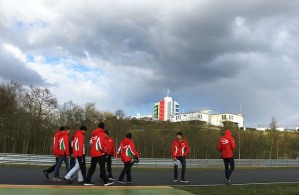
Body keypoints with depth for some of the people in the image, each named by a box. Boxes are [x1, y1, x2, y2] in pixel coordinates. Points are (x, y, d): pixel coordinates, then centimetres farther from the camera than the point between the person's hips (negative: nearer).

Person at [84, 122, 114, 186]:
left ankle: (87, 181, 11)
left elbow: (90, 142, 14)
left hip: (93, 153, 7)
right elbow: (101, 143, -17)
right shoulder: (101, 133, -8)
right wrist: (103, 150, -4)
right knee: (102, 167, -2)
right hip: (99, 153, -7)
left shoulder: (93, 133, 14)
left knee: (92, 167, 12)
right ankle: (106, 181, 1)